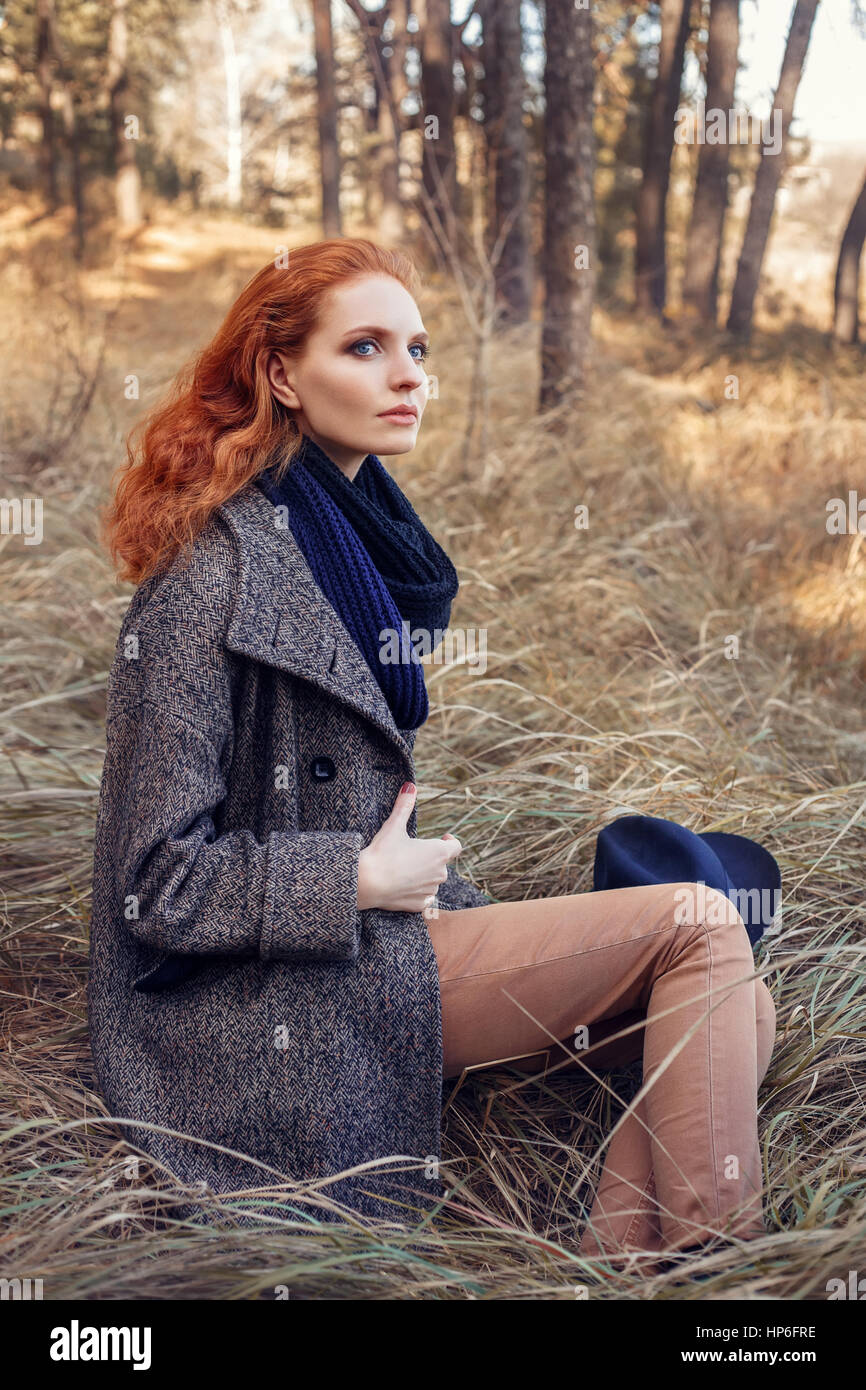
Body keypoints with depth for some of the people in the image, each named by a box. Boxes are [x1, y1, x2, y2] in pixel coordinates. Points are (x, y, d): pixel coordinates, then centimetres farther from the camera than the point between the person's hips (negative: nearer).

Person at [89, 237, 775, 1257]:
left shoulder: (361, 534, 11)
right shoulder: (218, 570, -17)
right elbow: (160, 882, -17)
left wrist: (446, 898, 6)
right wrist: (366, 880, -13)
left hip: (377, 939, 8)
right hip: (291, 1007, -8)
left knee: (734, 1007, -4)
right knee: (700, 926, -11)